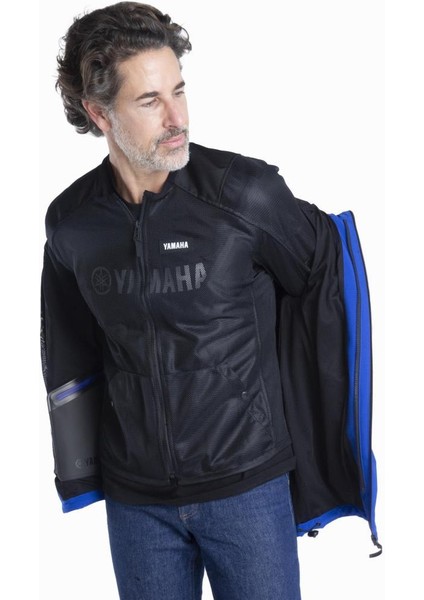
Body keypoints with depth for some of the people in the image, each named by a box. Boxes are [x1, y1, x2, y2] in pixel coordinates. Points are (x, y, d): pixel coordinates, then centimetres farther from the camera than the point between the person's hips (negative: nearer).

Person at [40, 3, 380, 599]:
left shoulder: (245, 192, -15)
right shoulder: (71, 223, -3)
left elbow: (328, 280, -2)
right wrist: (78, 477, 13)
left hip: (246, 483, -3)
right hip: (135, 498, 3)